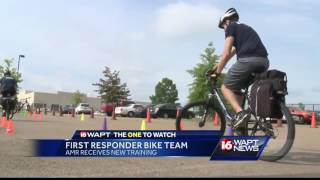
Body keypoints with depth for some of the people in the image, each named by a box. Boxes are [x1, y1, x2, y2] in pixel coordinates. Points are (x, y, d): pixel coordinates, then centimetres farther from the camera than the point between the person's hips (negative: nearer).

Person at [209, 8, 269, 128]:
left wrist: (217, 73, 11)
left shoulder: (231, 27, 12)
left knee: (226, 87, 9)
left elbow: (226, 54, 2)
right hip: (264, 62, 8)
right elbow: (232, 53, 38)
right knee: (236, 88, 25)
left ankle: (240, 113, -14)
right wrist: (217, 66, 41)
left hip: (248, 60, -8)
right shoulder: (246, 28, 36)